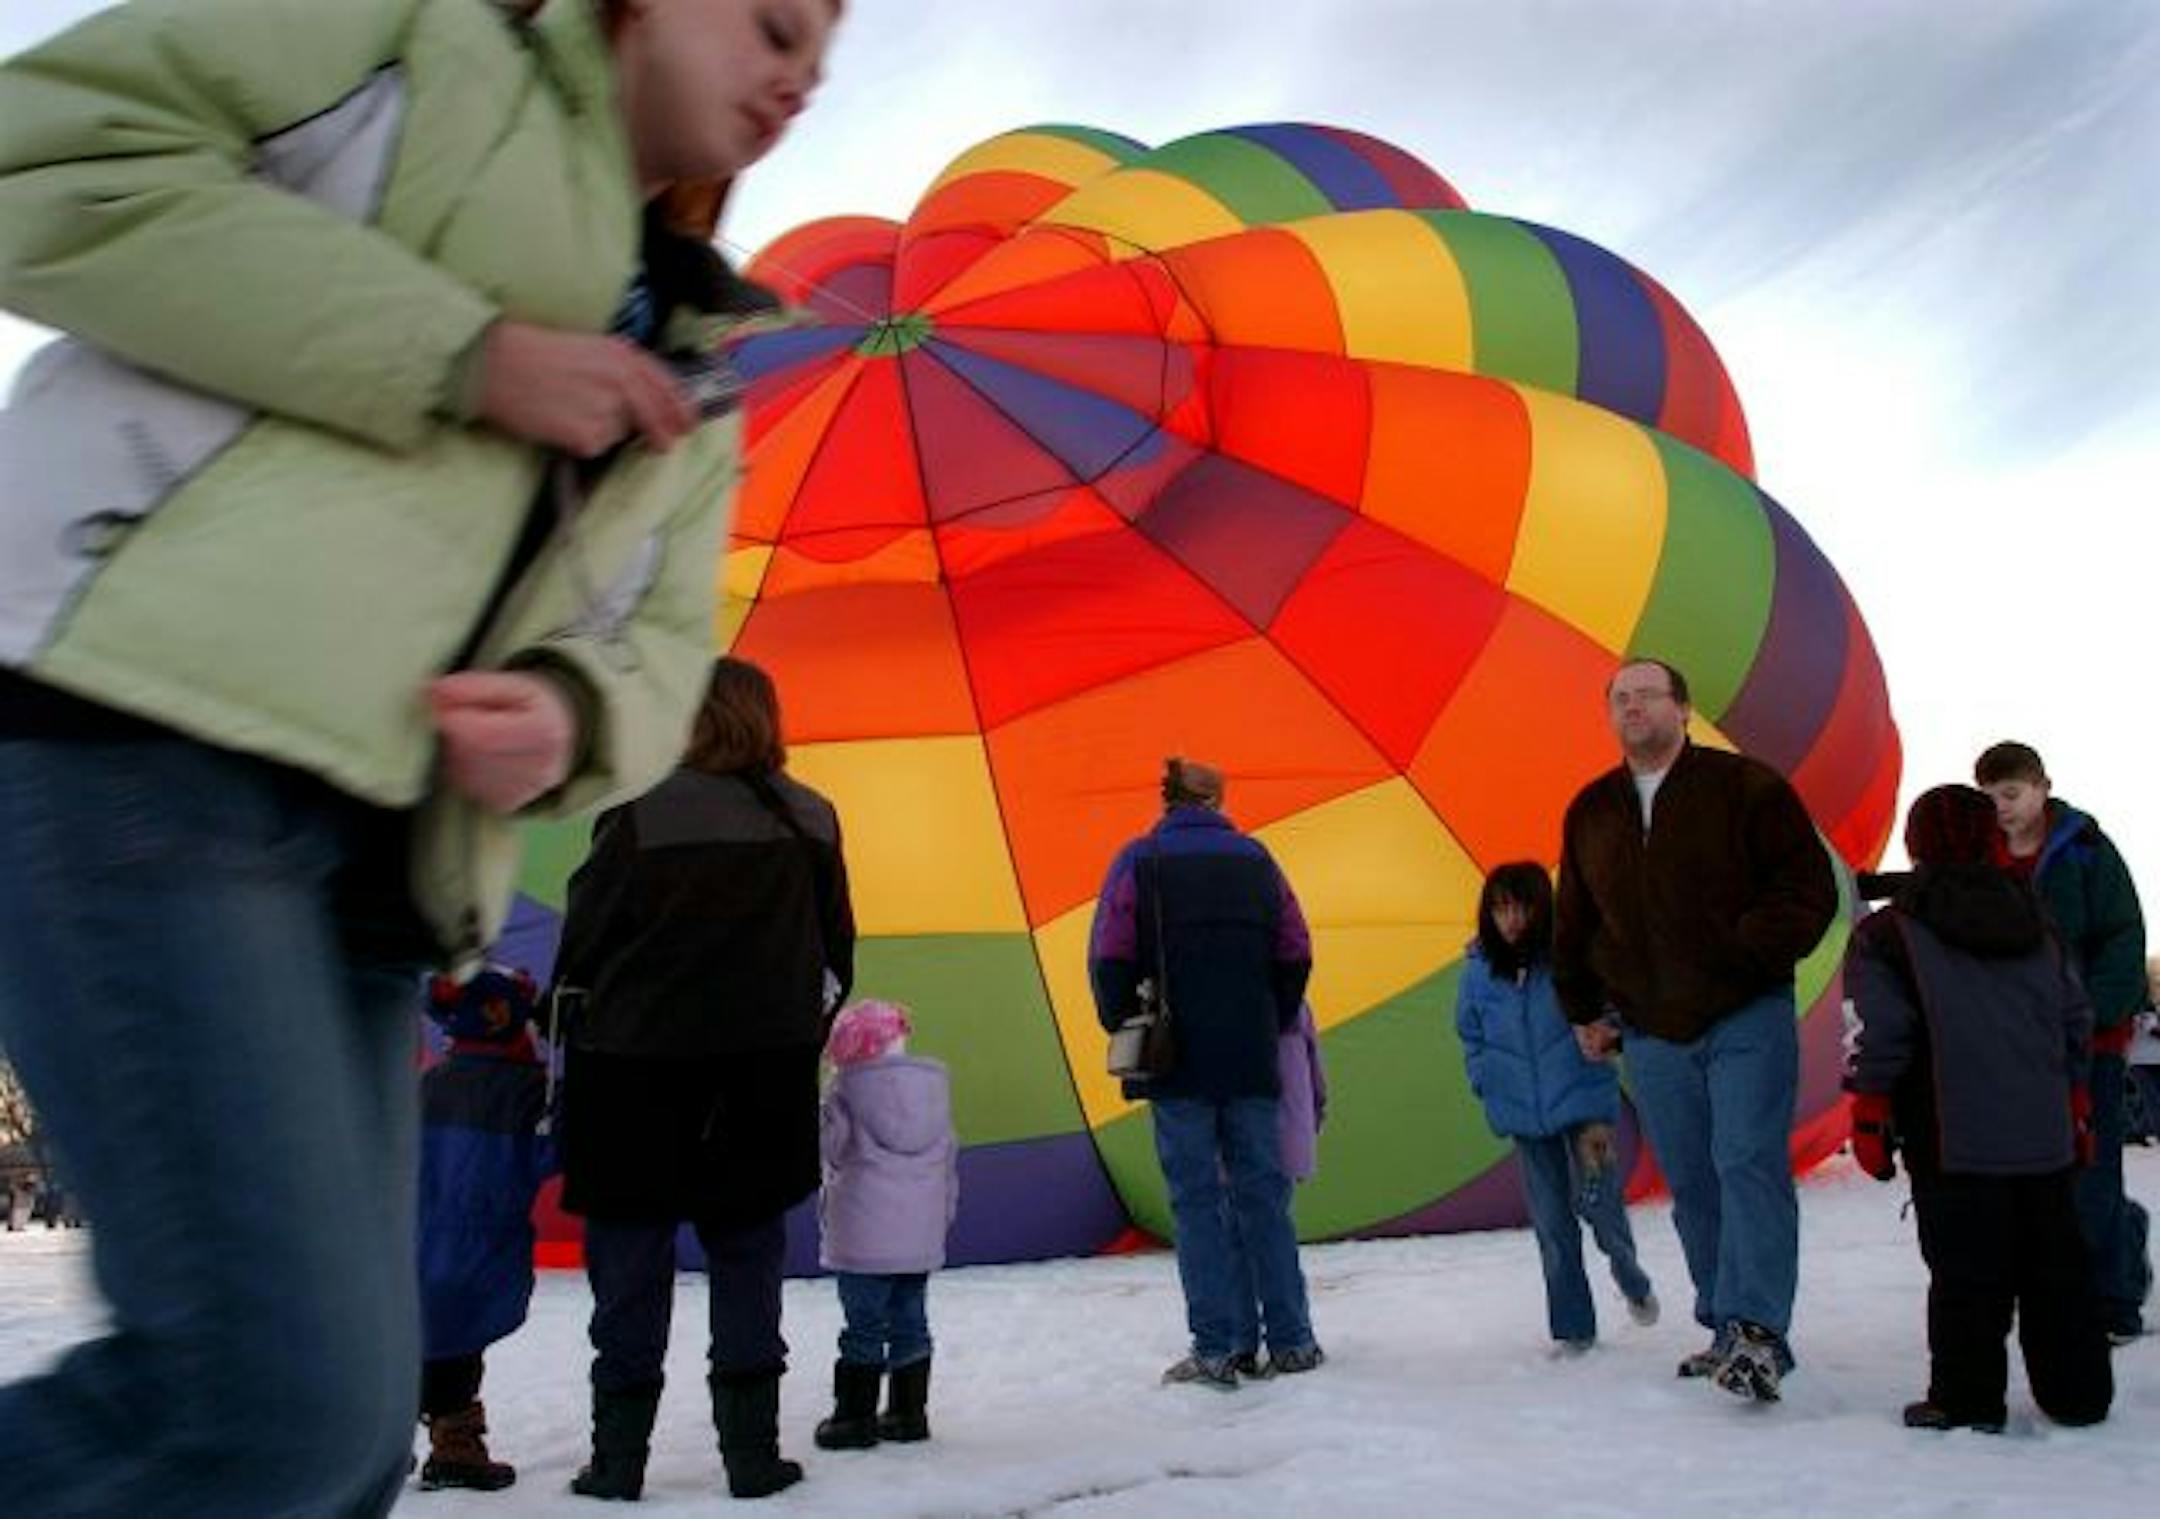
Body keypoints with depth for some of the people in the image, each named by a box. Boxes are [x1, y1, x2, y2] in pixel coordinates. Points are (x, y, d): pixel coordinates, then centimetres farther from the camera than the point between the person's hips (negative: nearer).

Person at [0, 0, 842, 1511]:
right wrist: (461, 356, -9)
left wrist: (563, 721, -7)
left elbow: (657, 645, 18)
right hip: (144, 730, -7)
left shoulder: (691, 372, 26)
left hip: (360, 855, 8)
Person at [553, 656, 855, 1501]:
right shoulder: (809, 820, 2)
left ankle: (619, 1455, 12)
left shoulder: (641, 813, -10)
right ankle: (752, 1451, 13)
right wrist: (806, 1038, 16)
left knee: (631, 1261, 7)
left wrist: (572, 1036, 7)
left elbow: (583, 941, -6)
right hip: (766, 1075, 3)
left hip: (637, 1062, -3)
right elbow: (836, 951, 7)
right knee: (745, 1253, 11)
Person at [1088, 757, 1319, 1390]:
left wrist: (1126, 1031, 5)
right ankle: (1291, 1339, 13)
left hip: (1178, 1061, -3)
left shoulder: (1139, 861, -1)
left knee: (1197, 1198, 1)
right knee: (1263, 1193, 9)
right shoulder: (1254, 857, 7)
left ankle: (1220, 1347, 0)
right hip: (1252, 1060, 3)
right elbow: (1295, 956, 6)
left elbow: (1110, 959, -7)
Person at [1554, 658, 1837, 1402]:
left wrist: (1748, 955, -17)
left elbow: (1810, 888, -6)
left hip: (1747, 1019, -5)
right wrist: (1584, 1008, 18)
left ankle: (1757, 1332, -15)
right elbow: (1573, 924, 20)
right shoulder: (1589, 812, 10)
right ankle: (1726, 1330, 19)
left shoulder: (1747, 787, -5)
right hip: (1651, 1033, 5)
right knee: (1690, 1185, 9)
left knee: (1749, 1165, -14)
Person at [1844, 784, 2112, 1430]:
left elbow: (1877, 1038, -10)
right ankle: (2077, 1393, 22)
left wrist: (1869, 1119, -2)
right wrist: (2076, 1107, 27)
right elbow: (2076, 1025, 18)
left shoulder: (1889, 933, -4)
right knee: (2055, 1262, 14)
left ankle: (1967, 1399, 4)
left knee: (1965, 1270, 0)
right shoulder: (2038, 927, 14)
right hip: (2045, 1136, 5)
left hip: (1954, 1143, -5)